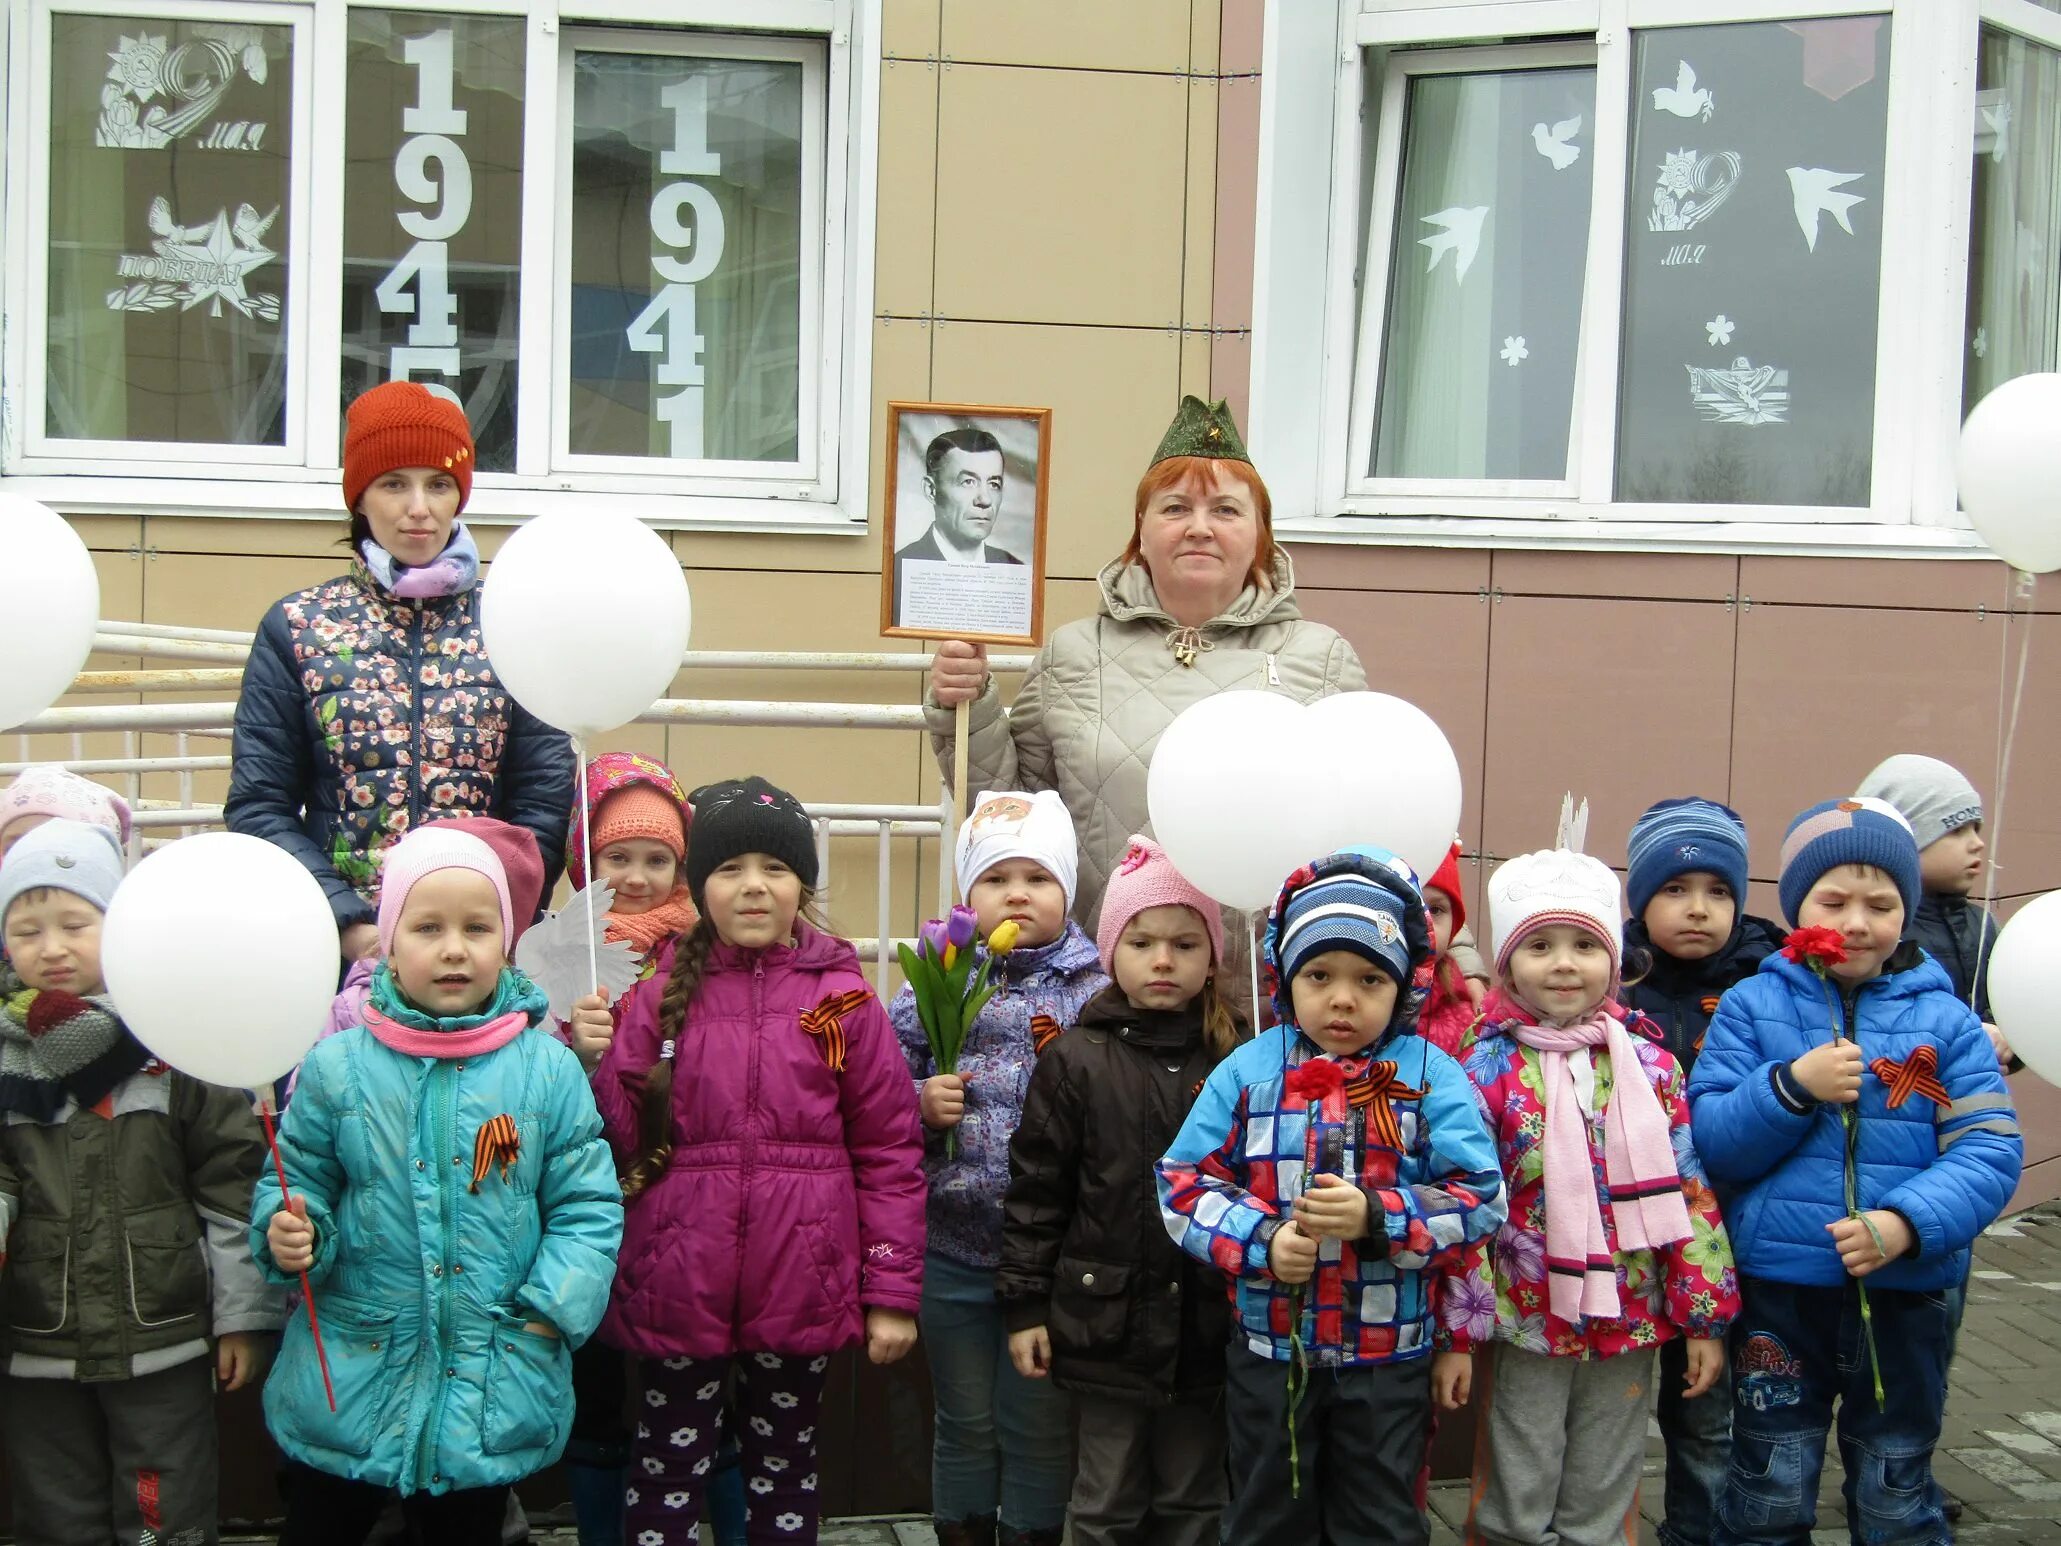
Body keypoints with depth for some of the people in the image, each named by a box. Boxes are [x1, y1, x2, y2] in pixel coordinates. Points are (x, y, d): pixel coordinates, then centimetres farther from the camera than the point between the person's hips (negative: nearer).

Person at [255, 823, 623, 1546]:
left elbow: (589, 1206, -1)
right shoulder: (337, 1066, -3)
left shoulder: (547, 1068, -4)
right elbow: (299, 1180, 6)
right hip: (346, 1381, 0)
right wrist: (288, 1231, -15)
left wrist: (550, 1311, -10)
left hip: (494, 1394, 0)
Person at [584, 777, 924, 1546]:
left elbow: (889, 1150, 0)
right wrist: (591, 1063, -16)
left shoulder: (842, 997, -1)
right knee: (668, 1476, 11)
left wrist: (894, 1293, -2)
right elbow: (625, 1142, 1)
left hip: (799, 1288, 0)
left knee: (785, 1473, 16)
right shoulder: (661, 993, 1)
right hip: (678, 1286, 0)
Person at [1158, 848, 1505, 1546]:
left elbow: (1478, 1197, -10)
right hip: (1268, 1348, 1)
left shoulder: (1432, 1076, -5)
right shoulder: (1246, 1070, -2)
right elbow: (1184, 1180, -4)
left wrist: (1374, 1218, -24)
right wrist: (1261, 1241, -19)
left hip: (1390, 1355, -1)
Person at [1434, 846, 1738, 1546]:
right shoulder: (1488, 1069, -6)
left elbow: (1689, 1194, 4)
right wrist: (1457, 1335, -8)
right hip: (1524, 1329, -2)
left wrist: (1705, 1318, 3)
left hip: (1629, 1328, 2)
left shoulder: (1650, 1064, 1)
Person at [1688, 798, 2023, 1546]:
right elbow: (1709, 1141, -6)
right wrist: (1792, 1086, -21)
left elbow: (1990, 1152, -8)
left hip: (1905, 1295, 1)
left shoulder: (1945, 1021, -1)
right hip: (1778, 1292, 0)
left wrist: (1910, 1221, -23)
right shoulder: (1751, 1007, -1)